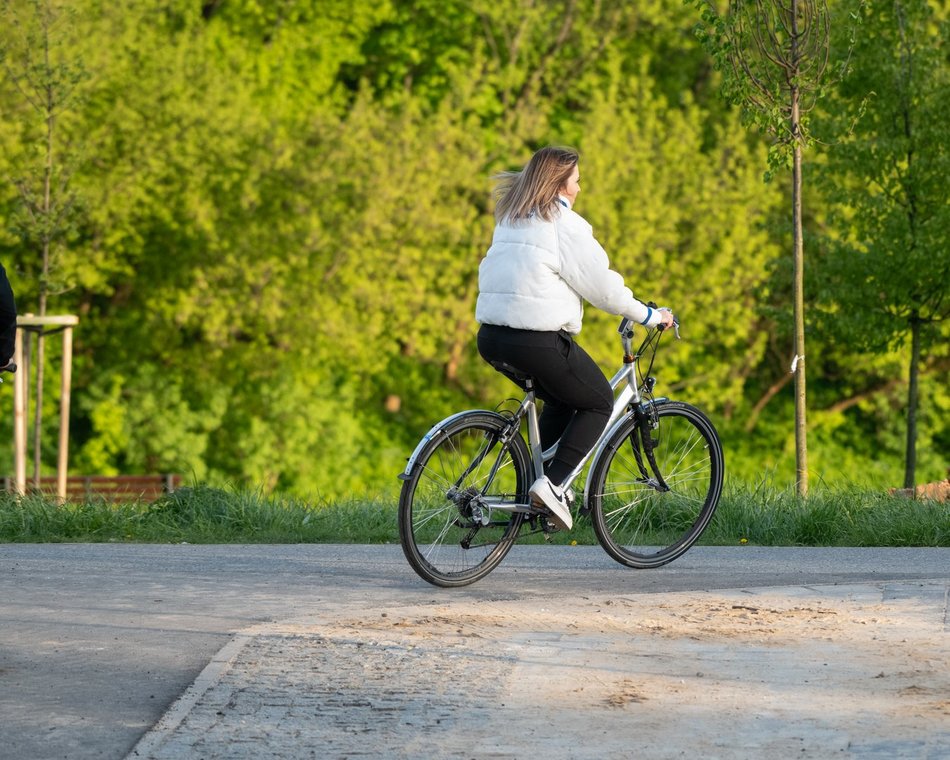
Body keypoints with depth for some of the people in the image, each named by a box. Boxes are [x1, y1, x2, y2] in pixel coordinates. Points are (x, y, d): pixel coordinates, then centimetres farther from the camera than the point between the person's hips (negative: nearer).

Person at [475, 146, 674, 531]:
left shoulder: (510, 220, 17)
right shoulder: (564, 224, -8)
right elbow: (602, 286, -6)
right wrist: (649, 315, 7)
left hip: (491, 338, 8)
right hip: (537, 340, -8)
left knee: (562, 400, 27)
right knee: (598, 403, 10)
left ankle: (541, 480, 19)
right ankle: (551, 483, -4)